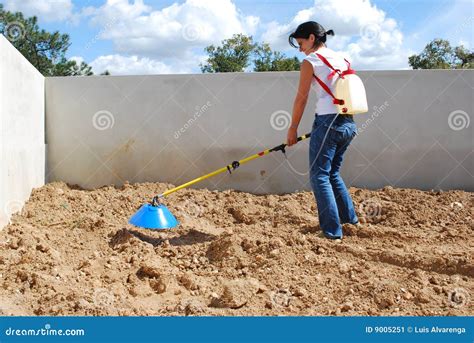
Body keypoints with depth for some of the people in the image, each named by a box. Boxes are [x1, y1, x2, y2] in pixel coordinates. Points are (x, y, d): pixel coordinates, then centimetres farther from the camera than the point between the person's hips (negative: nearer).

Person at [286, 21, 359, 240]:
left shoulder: (310, 61, -3)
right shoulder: (342, 59, 17)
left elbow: (301, 99, -4)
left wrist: (293, 129, 3)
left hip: (327, 122, -8)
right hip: (348, 123, 8)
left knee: (319, 176, 0)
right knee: (332, 173, 22)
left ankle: (332, 231, -2)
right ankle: (350, 218, 29)